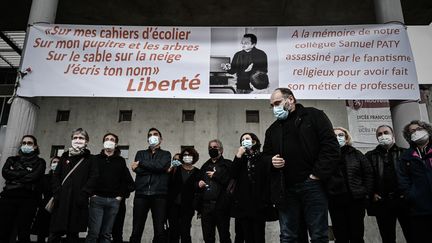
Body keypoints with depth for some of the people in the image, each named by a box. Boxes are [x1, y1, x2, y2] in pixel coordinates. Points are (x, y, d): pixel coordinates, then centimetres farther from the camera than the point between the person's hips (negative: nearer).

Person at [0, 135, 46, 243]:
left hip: (28, 199, -2)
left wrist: (15, 176, -1)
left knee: (23, 234, -4)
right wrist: (26, 172, -5)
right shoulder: (12, 159, 20)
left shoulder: (40, 162, 12)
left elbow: (35, 176, -6)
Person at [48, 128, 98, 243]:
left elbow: (93, 178, -5)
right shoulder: (65, 156, 14)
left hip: (78, 203, -2)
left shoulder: (90, 159, 4)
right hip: (61, 201, 3)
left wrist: (83, 195, -14)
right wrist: (57, 192, -3)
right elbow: (56, 175, 10)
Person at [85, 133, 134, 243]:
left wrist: (121, 195, 5)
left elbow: (128, 181, 11)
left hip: (114, 201, 1)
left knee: (106, 234, 5)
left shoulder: (121, 161, 11)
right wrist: (91, 193, -4)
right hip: (97, 199, -1)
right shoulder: (95, 159, 9)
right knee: (93, 233, -5)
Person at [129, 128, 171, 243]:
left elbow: (160, 166, -8)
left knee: (160, 232, -3)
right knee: (136, 231, 1)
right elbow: (137, 169, 0)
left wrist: (141, 163, -1)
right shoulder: (140, 153, 19)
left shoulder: (166, 154, 14)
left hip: (159, 195, -1)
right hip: (141, 194, 2)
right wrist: (155, 168, -5)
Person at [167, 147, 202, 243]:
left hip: (187, 207, -1)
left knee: (185, 232, -5)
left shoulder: (197, 172, 3)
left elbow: (198, 192, 0)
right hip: (173, 205, 1)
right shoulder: (175, 169, 6)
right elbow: (169, 186, 2)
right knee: (173, 232, 6)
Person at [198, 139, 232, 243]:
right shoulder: (205, 166, 20)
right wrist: (199, 183, 5)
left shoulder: (227, 164, 3)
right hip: (206, 206, 5)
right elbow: (198, 181, 27)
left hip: (221, 206, -5)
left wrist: (215, 175, -6)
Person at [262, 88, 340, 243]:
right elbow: (265, 156, 24)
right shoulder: (272, 130, 19)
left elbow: (331, 147, -5)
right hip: (285, 189, 4)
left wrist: (318, 174, -11)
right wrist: (271, 161, 0)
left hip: (312, 185, -4)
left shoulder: (314, 116, 4)